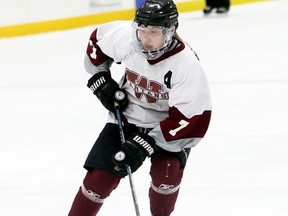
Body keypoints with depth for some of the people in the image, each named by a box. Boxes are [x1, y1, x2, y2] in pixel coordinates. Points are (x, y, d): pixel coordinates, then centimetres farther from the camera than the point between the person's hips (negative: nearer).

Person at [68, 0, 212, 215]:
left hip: (167, 123, -2)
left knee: (166, 172, -25)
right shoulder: (124, 36, -21)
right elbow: (98, 40, 4)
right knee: (100, 177, -7)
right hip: (126, 116, 3)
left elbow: (193, 121, -30)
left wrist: (145, 143, -33)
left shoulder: (187, 65, -31)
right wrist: (100, 81, -1)